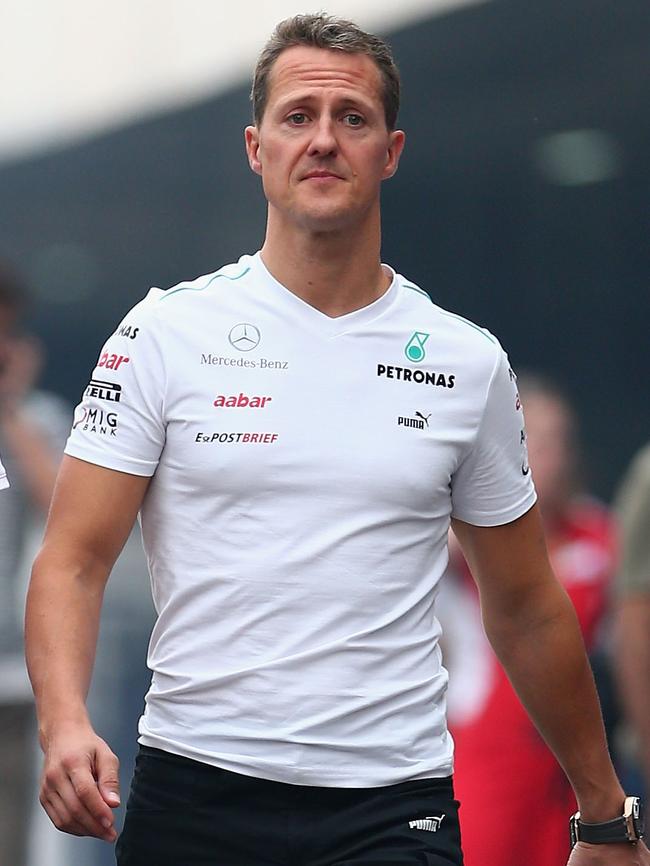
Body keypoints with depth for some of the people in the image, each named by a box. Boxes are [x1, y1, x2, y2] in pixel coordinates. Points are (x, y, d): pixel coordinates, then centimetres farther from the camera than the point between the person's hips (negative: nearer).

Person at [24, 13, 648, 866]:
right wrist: (66, 726, -20)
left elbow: (526, 608, 15)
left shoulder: (468, 363, 7)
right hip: (192, 792, 0)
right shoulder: (167, 332, 1)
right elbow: (74, 560, -2)